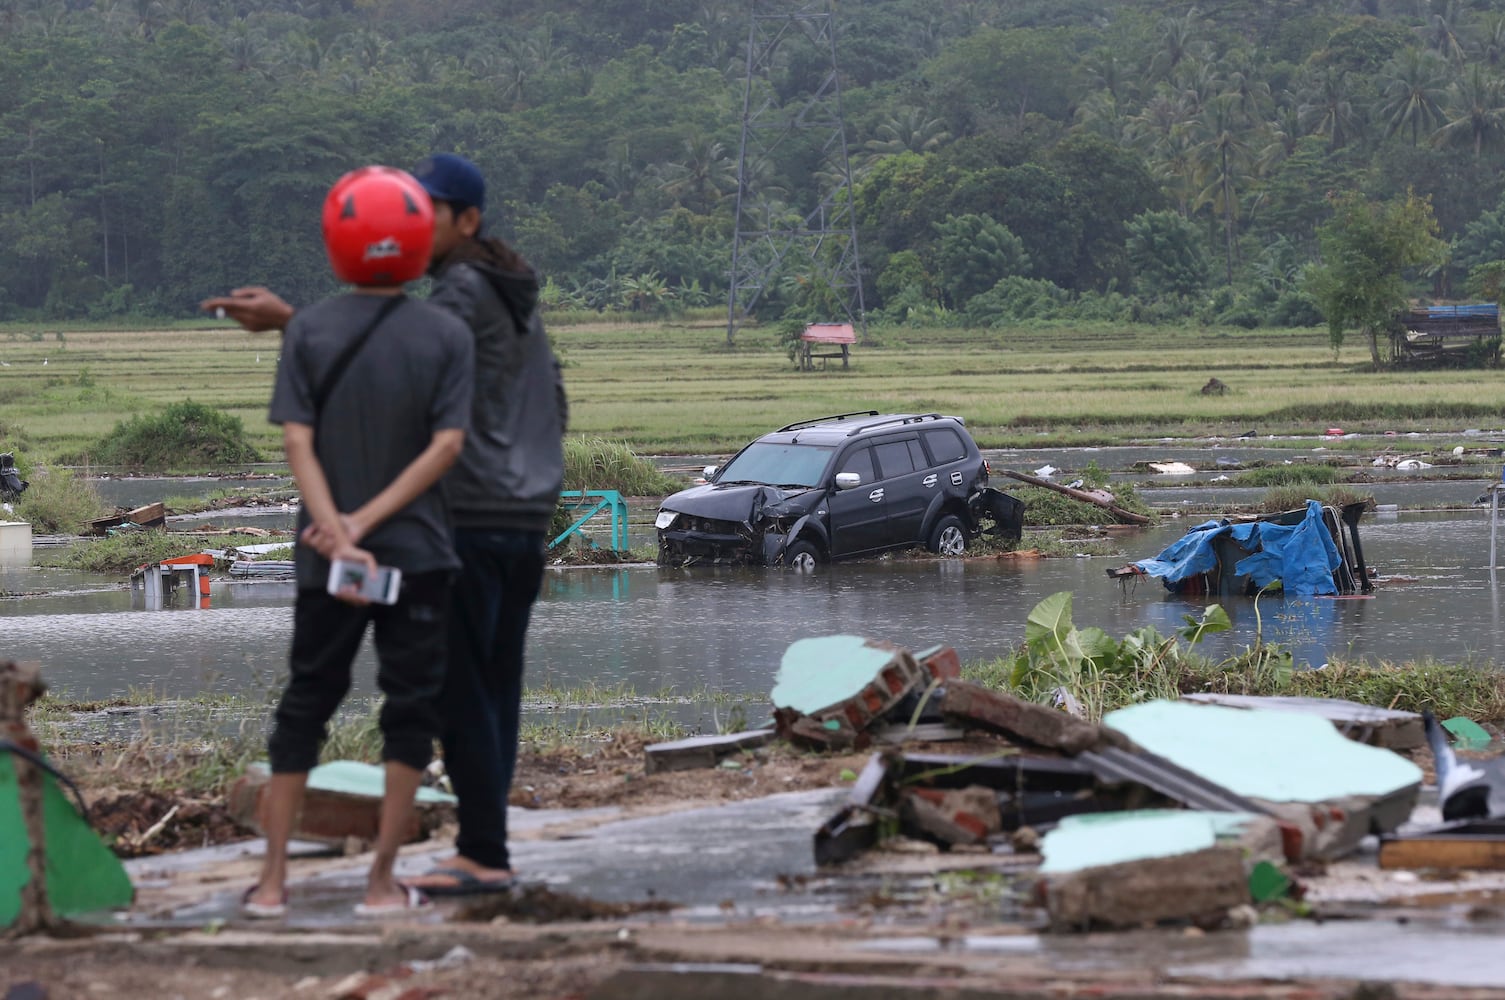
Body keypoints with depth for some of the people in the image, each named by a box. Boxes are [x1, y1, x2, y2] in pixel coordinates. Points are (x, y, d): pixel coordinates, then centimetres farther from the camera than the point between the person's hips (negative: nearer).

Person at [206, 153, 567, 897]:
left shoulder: (465, 291, -9)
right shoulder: (518, 294, 20)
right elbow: (555, 407, 26)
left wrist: (287, 321, -28)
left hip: (469, 519, -10)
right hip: (528, 517, 10)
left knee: (462, 689, -10)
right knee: (497, 689, 9)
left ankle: (484, 854, -12)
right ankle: (484, 845, 9)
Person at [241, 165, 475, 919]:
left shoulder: (308, 331, -1)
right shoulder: (447, 336, -3)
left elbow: (298, 442, -9)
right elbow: (446, 445, -11)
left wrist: (340, 537, -14)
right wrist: (364, 522, -13)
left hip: (324, 562, 2)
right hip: (418, 553, -2)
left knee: (304, 707, 12)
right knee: (409, 712, 7)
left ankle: (272, 878, 12)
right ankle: (382, 882, 5)